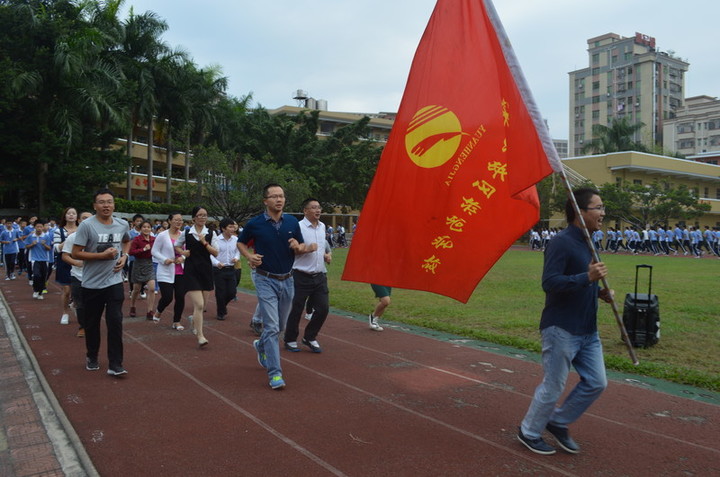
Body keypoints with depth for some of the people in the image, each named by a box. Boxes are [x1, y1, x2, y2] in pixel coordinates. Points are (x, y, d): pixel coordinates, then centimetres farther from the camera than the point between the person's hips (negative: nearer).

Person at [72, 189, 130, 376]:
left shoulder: (123, 225, 2)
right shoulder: (86, 225, -12)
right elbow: (76, 254, -13)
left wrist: (124, 256, 6)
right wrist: (102, 255, -20)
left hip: (114, 281, 2)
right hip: (92, 284, -2)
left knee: (115, 322, -5)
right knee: (92, 323, 13)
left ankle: (115, 364, 0)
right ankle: (92, 357, 34)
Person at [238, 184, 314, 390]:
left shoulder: (292, 222, 1)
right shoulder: (255, 224, -7)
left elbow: (302, 248, 9)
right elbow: (241, 243, 8)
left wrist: (298, 247, -15)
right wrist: (249, 256, -11)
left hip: (287, 280, 4)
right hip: (266, 280, -4)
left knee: (281, 325, 18)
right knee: (272, 327, -10)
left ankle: (261, 346, 47)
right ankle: (275, 373, -5)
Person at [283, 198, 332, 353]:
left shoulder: (322, 226, 12)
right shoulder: (298, 227, -12)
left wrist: (326, 255, 10)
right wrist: (308, 249, -23)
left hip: (320, 275, 6)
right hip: (302, 276, -6)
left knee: (323, 308, 4)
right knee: (297, 310, 6)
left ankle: (310, 337, 24)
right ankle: (290, 340, 25)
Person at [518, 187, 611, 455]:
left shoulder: (588, 243, 12)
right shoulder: (562, 243, -18)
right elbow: (550, 283, -27)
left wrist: (599, 292, 6)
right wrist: (587, 278, -33)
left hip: (588, 331, 9)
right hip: (561, 330, -9)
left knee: (596, 383, 12)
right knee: (553, 387, 2)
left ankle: (558, 423, 29)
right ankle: (529, 433, 23)